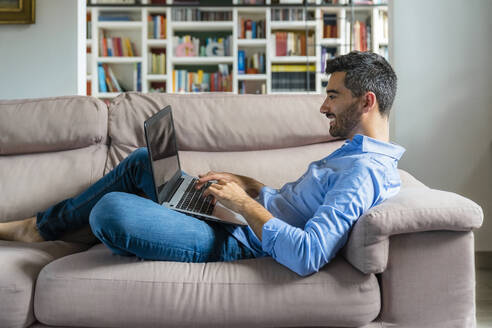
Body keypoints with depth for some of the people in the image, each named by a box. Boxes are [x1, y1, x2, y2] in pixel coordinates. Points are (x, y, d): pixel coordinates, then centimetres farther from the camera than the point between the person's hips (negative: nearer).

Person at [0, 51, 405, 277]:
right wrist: (245, 183, 7)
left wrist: (246, 204, -22)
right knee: (143, 160, 18)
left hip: (237, 245, -11)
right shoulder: (353, 154, 13)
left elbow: (308, 256, -33)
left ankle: (43, 226, 8)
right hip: (237, 225, 11)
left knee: (111, 208, -28)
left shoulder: (364, 171, -21)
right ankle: (43, 223, 25)